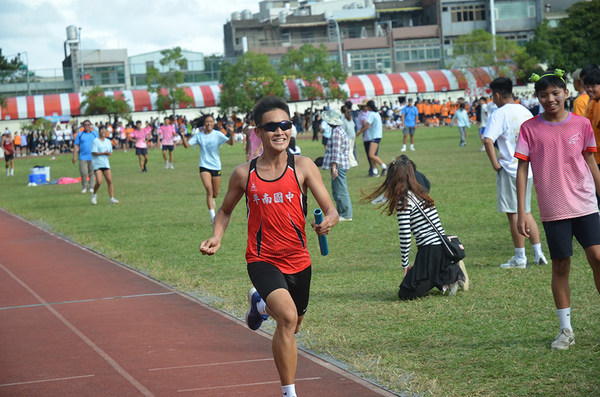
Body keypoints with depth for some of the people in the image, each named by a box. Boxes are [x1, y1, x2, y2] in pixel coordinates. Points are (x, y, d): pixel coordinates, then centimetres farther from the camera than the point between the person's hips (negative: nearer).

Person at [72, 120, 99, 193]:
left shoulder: (95, 134, 13)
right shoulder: (80, 135, 9)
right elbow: (76, 146, 6)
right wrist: (74, 156, -2)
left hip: (93, 157, 1)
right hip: (83, 157, -1)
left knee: (92, 173, 2)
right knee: (83, 173, -9)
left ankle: (91, 187, 9)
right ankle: (84, 187, 5)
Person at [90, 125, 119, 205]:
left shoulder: (108, 141, 12)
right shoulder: (95, 141, -5)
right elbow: (93, 153, -11)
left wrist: (109, 153, -5)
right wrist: (103, 153, -16)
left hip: (106, 163, 5)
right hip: (97, 164, -5)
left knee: (109, 181, -6)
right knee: (99, 181, -14)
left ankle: (112, 198, -4)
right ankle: (94, 195, 13)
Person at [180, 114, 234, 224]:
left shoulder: (218, 134, -2)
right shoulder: (199, 136, 3)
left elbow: (231, 143, -12)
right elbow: (187, 145, 0)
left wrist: (231, 134, -30)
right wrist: (182, 136, -15)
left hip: (216, 166, 1)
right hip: (204, 166, -1)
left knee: (215, 194, 10)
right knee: (209, 189, -20)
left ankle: (211, 199, 50)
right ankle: (213, 216, -22)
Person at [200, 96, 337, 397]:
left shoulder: (303, 167, -6)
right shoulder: (244, 174, -4)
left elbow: (330, 208, -9)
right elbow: (225, 210, 13)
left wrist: (329, 221, -33)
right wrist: (216, 237, -6)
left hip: (298, 260, 3)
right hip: (262, 259, -3)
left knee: (294, 323, 23)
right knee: (288, 316, -27)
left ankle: (260, 303, 58)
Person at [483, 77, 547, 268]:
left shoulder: (499, 114, -12)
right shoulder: (525, 112, 11)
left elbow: (488, 140, -25)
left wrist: (495, 163, -15)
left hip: (509, 170, -7)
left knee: (514, 213, 0)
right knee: (526, 211, 17)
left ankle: (520, 258, 5)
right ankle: (538, 254, 13)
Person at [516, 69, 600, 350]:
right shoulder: (529, 129, -1)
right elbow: (522, 170, 0)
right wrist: (521, 212, -4)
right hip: (552, 209, -1)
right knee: (560, 266, 3)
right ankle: (566, 330, 14)